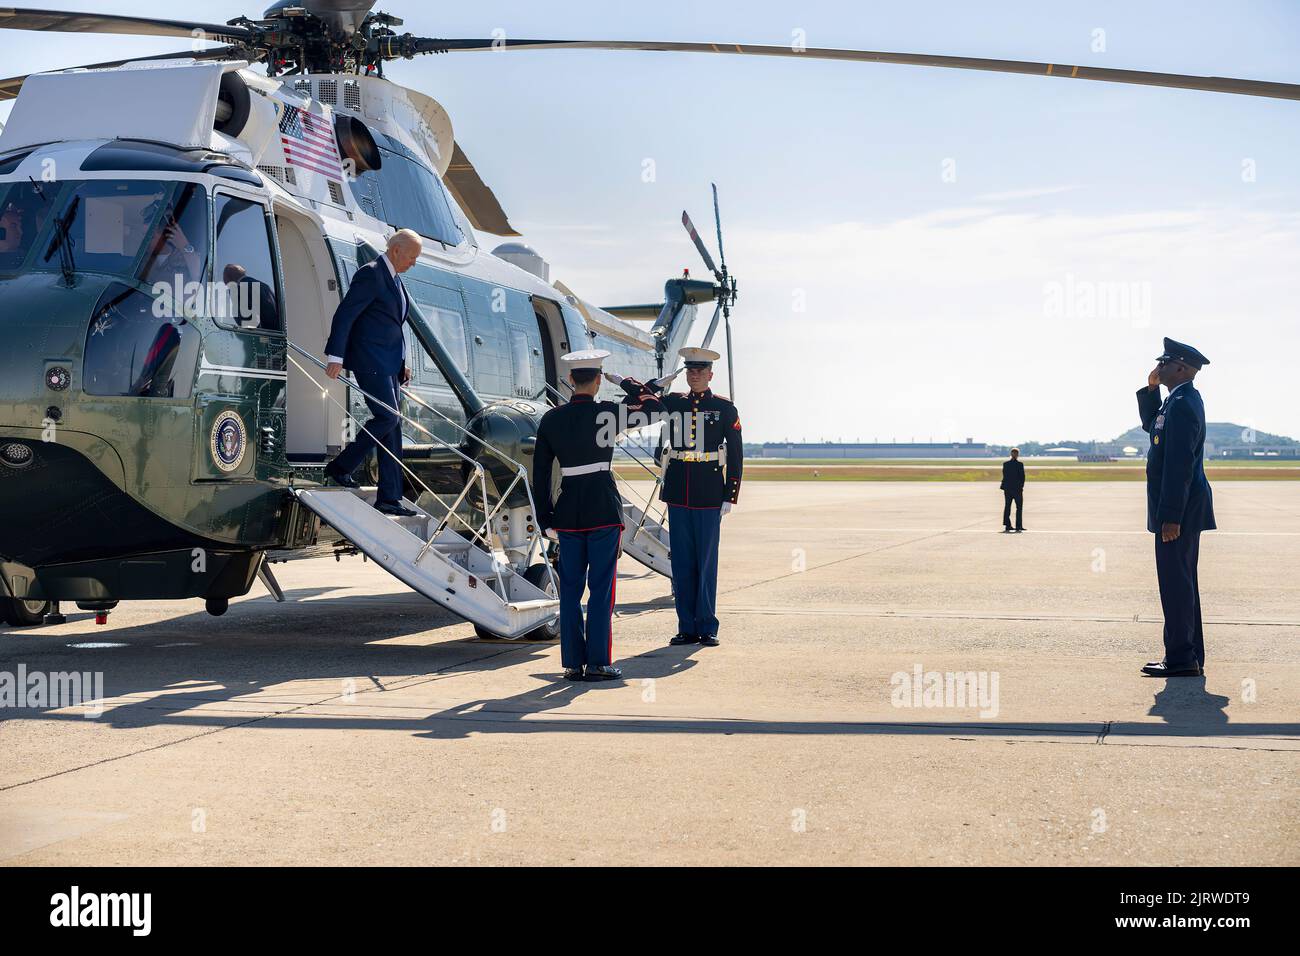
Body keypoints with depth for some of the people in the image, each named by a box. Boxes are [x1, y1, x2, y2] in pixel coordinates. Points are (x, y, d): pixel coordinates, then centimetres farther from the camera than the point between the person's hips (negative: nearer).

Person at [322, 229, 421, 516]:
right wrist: (336, 357, -22)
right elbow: (344, 315, -16)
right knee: (387, 417, -15)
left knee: (393, 424, 5)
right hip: (370, 360, -9)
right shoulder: (371, 274, -11)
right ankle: (341, 467, 0)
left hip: (389, 363, 9)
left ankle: (389, 498, 5)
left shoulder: (394, 279, 18)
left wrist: (401, 364, 19)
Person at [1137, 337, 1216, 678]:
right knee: (1182, 583, 14)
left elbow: (1179, 465, -23)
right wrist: (1150, 388, 15)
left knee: (1176, 582, -7)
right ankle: (1190, 656, 20)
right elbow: (1150, 424, 30)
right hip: (1182, 509, 11)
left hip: (1179, 509, -11)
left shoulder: (1183, 404, -18)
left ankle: (1181, 659, -5)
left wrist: (1171, 517, -24)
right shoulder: (1180, 400, 14)